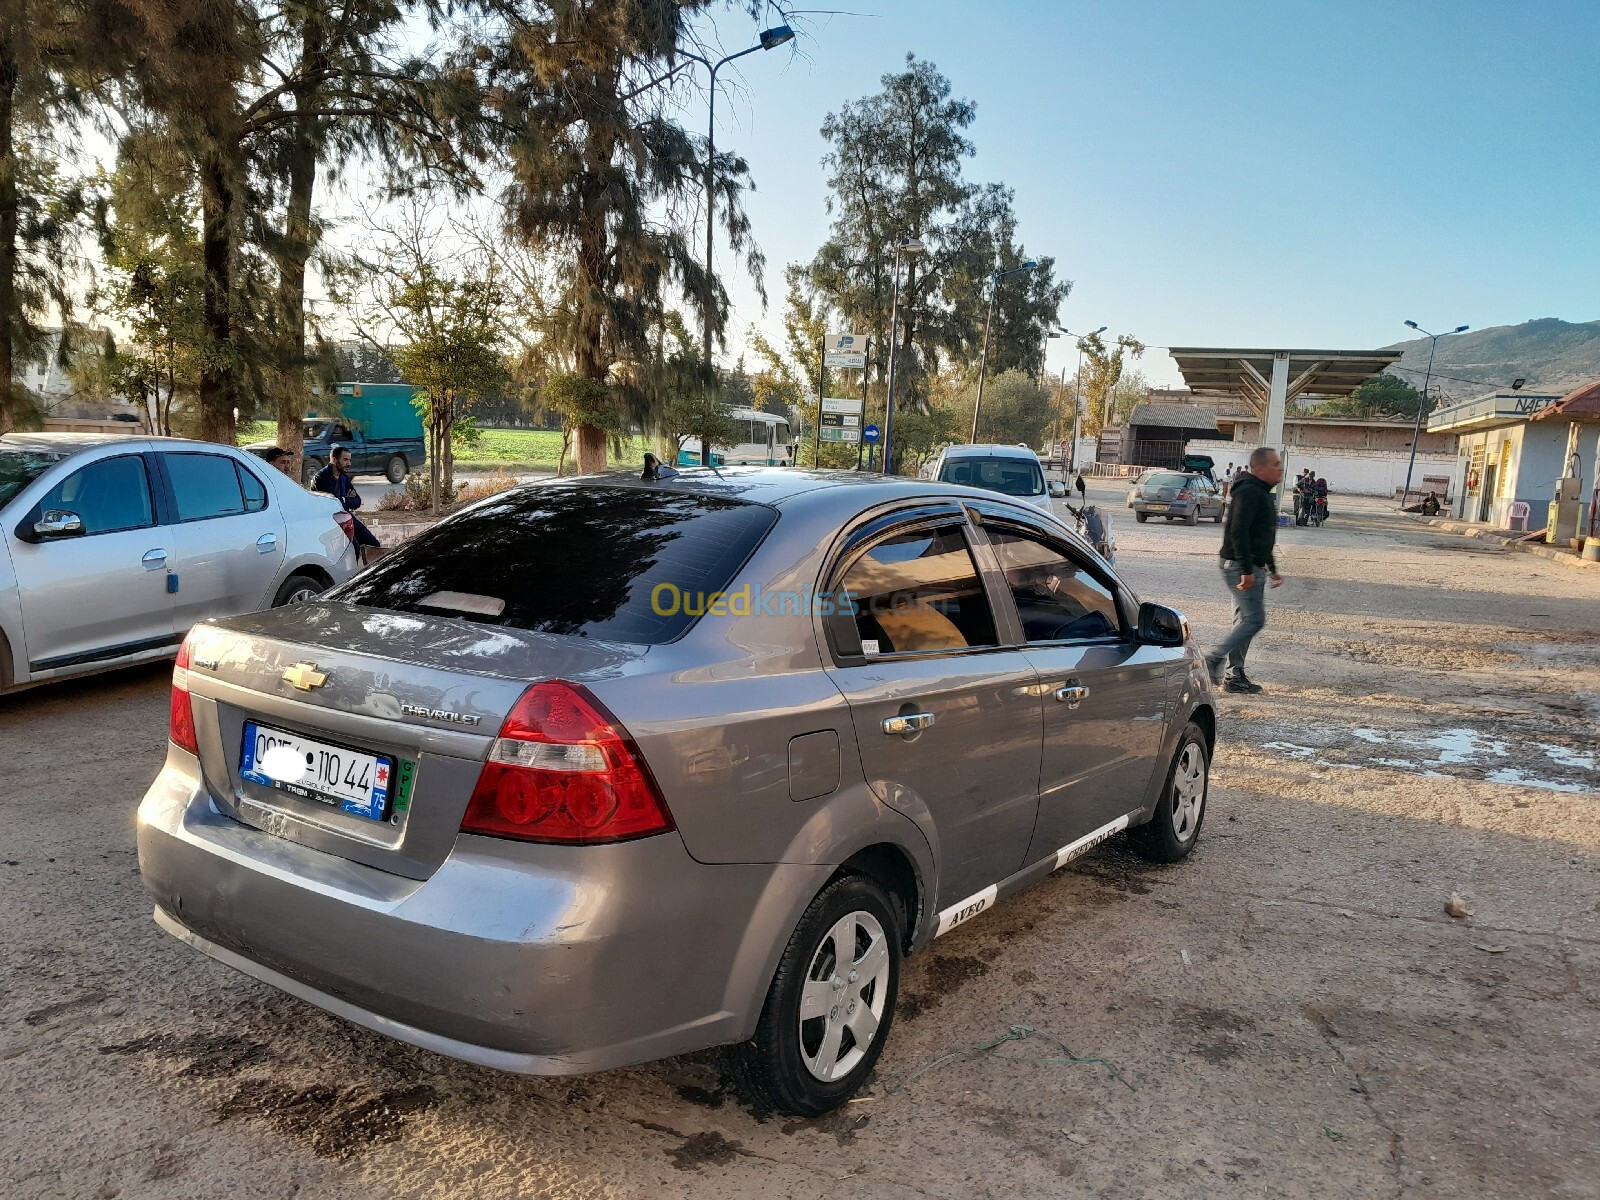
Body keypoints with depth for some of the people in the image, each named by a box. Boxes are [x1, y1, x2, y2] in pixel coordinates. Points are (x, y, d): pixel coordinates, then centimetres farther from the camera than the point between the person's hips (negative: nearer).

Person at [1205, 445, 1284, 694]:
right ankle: (1213, 660, -7)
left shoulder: (1263, 494, 19)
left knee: (1245, 621, 11)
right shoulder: (1248, 492, -15)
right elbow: (1238, 533, -24)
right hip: (1241, 568, -11)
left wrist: (1272, 569, 28)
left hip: (1252, 568, 11)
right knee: (1254, 620, -12)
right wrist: (1247, 570, -27)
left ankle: (1234, 676, 15)